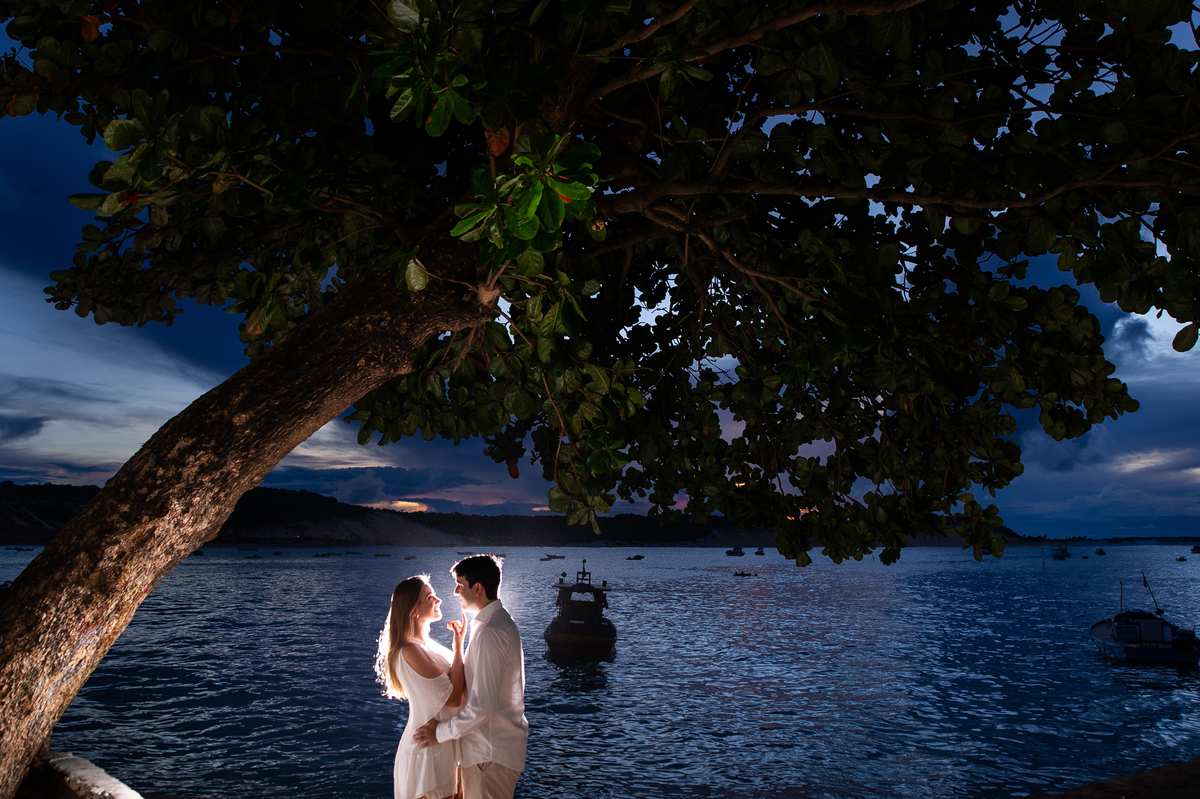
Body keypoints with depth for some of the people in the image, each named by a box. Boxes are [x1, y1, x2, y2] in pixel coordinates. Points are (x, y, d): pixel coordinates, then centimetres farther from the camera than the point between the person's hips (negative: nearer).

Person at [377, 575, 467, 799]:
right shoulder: (410, 652, -22)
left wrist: (459, 640, 2)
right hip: (427, 752, -9)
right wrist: (459, 644, -18)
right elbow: (453, 697, -22)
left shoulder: (427, 644, 7)